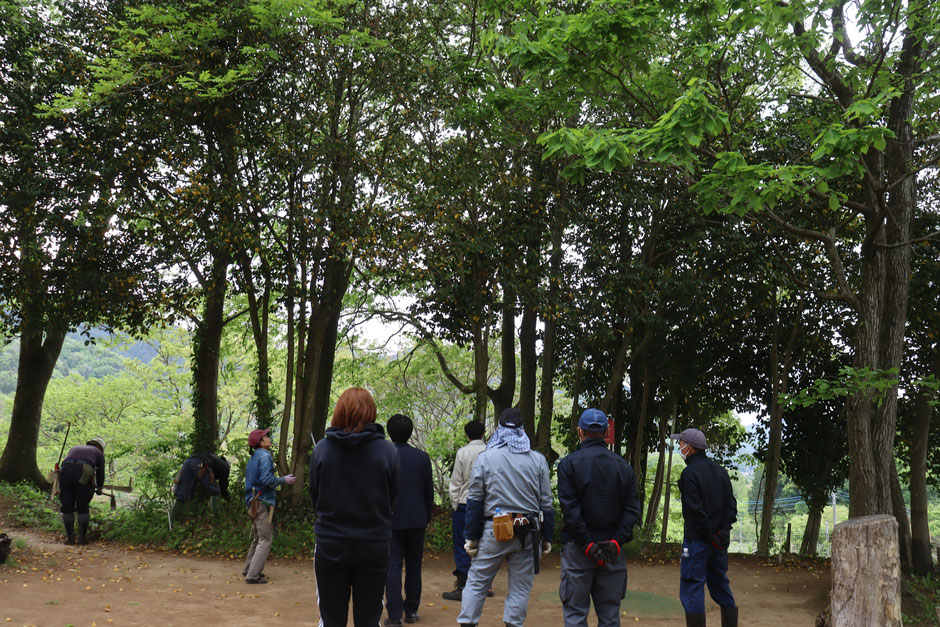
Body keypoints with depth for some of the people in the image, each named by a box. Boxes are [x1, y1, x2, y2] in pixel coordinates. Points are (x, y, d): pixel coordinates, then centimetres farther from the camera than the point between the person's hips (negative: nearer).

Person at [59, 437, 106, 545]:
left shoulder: (74, 448, 38)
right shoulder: (98, 453, 29)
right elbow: (100, 474, 30)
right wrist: (99, 488, 50)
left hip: (65, 471, 2)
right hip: (84, 474, -2)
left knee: (67, 507, 12)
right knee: (83, 508, 10)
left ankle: (70, 537, 14)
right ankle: (82, 537, 12)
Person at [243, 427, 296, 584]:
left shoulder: (253, 457, 17)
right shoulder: (265, 456, -12)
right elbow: (266, 479, -22)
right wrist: (284, 480, -9)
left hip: (252, 502, 10)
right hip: (262, 502, -10)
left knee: (257, 538, 20)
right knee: (265, 539, -7)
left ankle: (249, 569, 27)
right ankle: (253, 574, -9)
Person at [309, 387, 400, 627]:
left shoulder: (322, 448, -6)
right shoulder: (388, 451, -9)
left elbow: (314, 498, 2)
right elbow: (392, 501, 0)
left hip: (330, 546, 1)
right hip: (374, 548, 0)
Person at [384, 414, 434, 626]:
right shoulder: (422, 457, -1)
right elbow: (429, 490, 4)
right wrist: (427, 517, 15)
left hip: (392, 520, -3)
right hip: (417, 519, 3)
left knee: (393, 566, 0)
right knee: (414, 566, 14)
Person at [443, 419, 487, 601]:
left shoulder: (463, 452, -8)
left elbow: (456, 483, -5)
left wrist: (454, 505, 3)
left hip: (465, 503, -4)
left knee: (462, 546, 1)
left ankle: (461, 587, 1)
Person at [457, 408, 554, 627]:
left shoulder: (485, 457, -1)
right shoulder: (538, 460, 4)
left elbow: (474, 500, -1)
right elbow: (546, 503, 6)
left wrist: (471, 536, 4)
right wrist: (546, 538, 13)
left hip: (494, 531, -1)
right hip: (527, 534, 2)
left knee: (476, 582, 7)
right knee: (520, 587, 9)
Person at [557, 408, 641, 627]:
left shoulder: (568, 463, -4)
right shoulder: (623, 465, 8)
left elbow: (570, 508, -13)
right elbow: (632, 507, 0)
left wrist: (587, 543, -12)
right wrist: (616, 541, -6)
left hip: (578, 549, -3)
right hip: (613, 550, 3)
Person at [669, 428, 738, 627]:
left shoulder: (690, 473, -13)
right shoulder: (720, 471, 11)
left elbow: (695, 510, -18)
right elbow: (731, 504, 8)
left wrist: (710, 535, -11)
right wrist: (723, 531, 2)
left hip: (697, 539, -8)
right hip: (720, 542, 8)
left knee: (692, 588, -2)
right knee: (720, 584, 17)